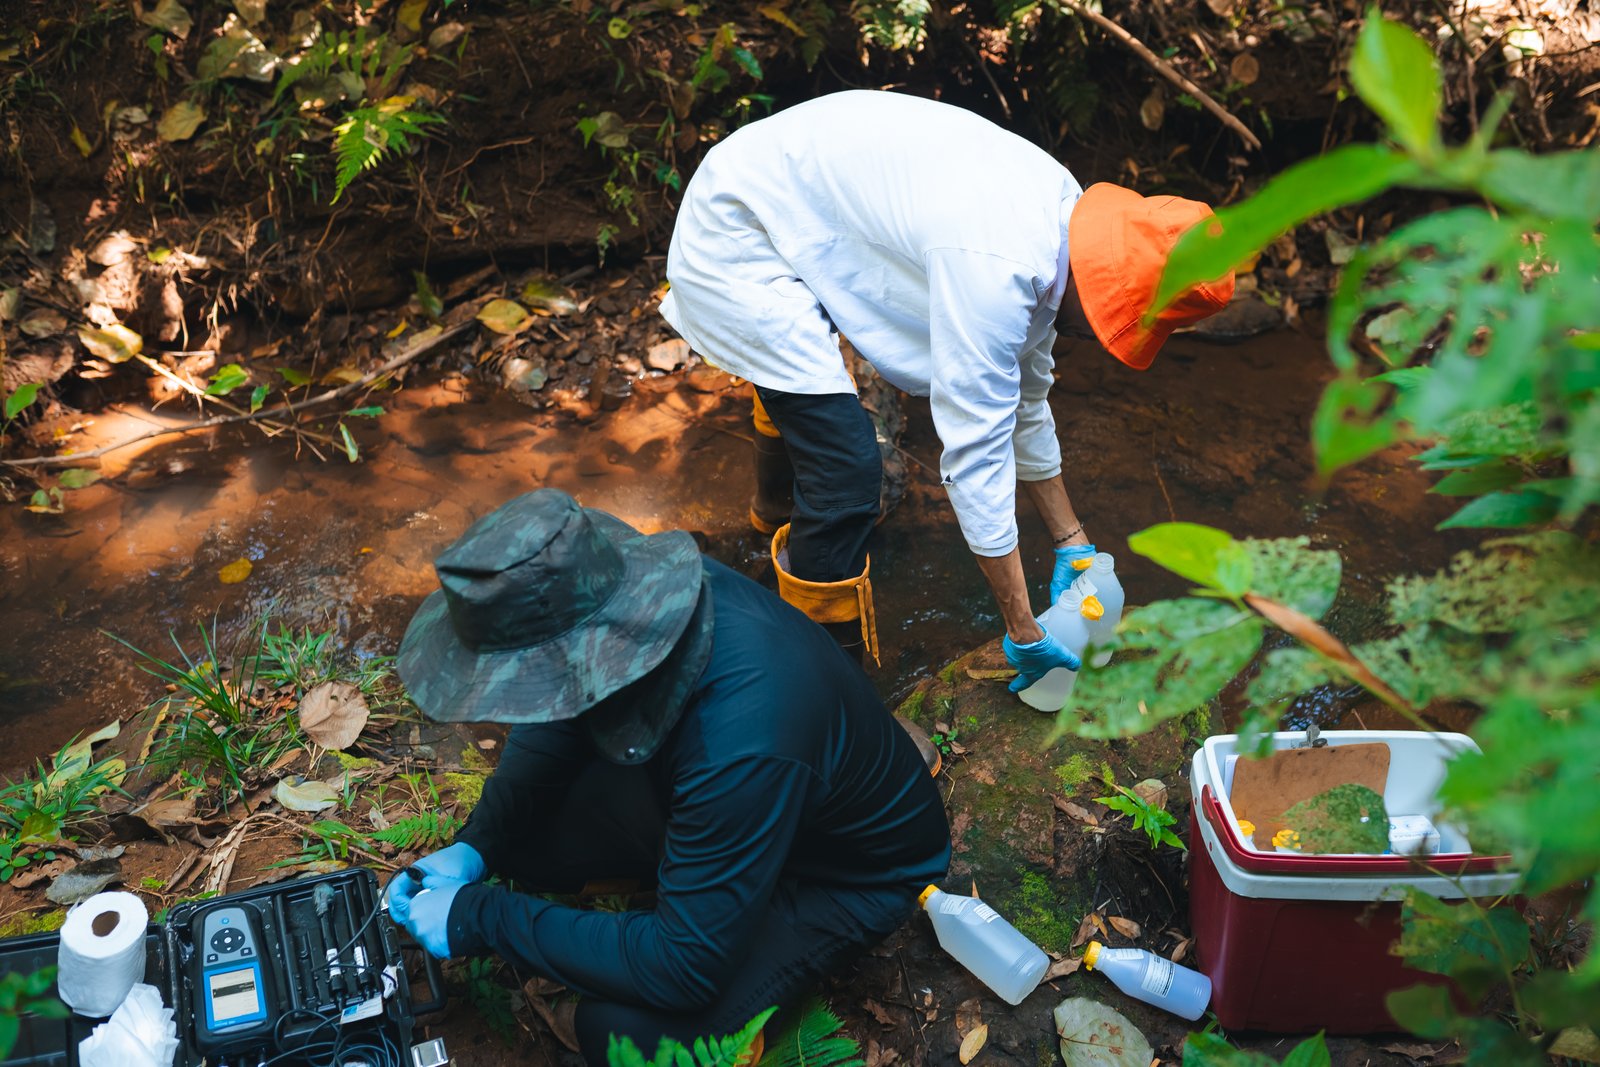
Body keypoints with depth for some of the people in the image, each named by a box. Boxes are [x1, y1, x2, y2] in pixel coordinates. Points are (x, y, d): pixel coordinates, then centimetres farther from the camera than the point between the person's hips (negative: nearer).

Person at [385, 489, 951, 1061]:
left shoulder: (742, 747, -43)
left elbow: (684, 971, -32)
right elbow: (559, 722, 1)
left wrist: (483, 919, -26)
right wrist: (475, 848, -12)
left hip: (849, 874, -7)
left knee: (623, 1031, -28)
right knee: (520, 830, -9)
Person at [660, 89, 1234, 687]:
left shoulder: (1061, 211, -4)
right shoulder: (995, 269, -33)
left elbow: (1025, 399, 7)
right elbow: (976, 453, -27)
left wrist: (1071, 542, 12)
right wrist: (1023, 632, -18)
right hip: (735, 240, -9)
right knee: (846, 470, -14)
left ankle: (778, 507, 65)